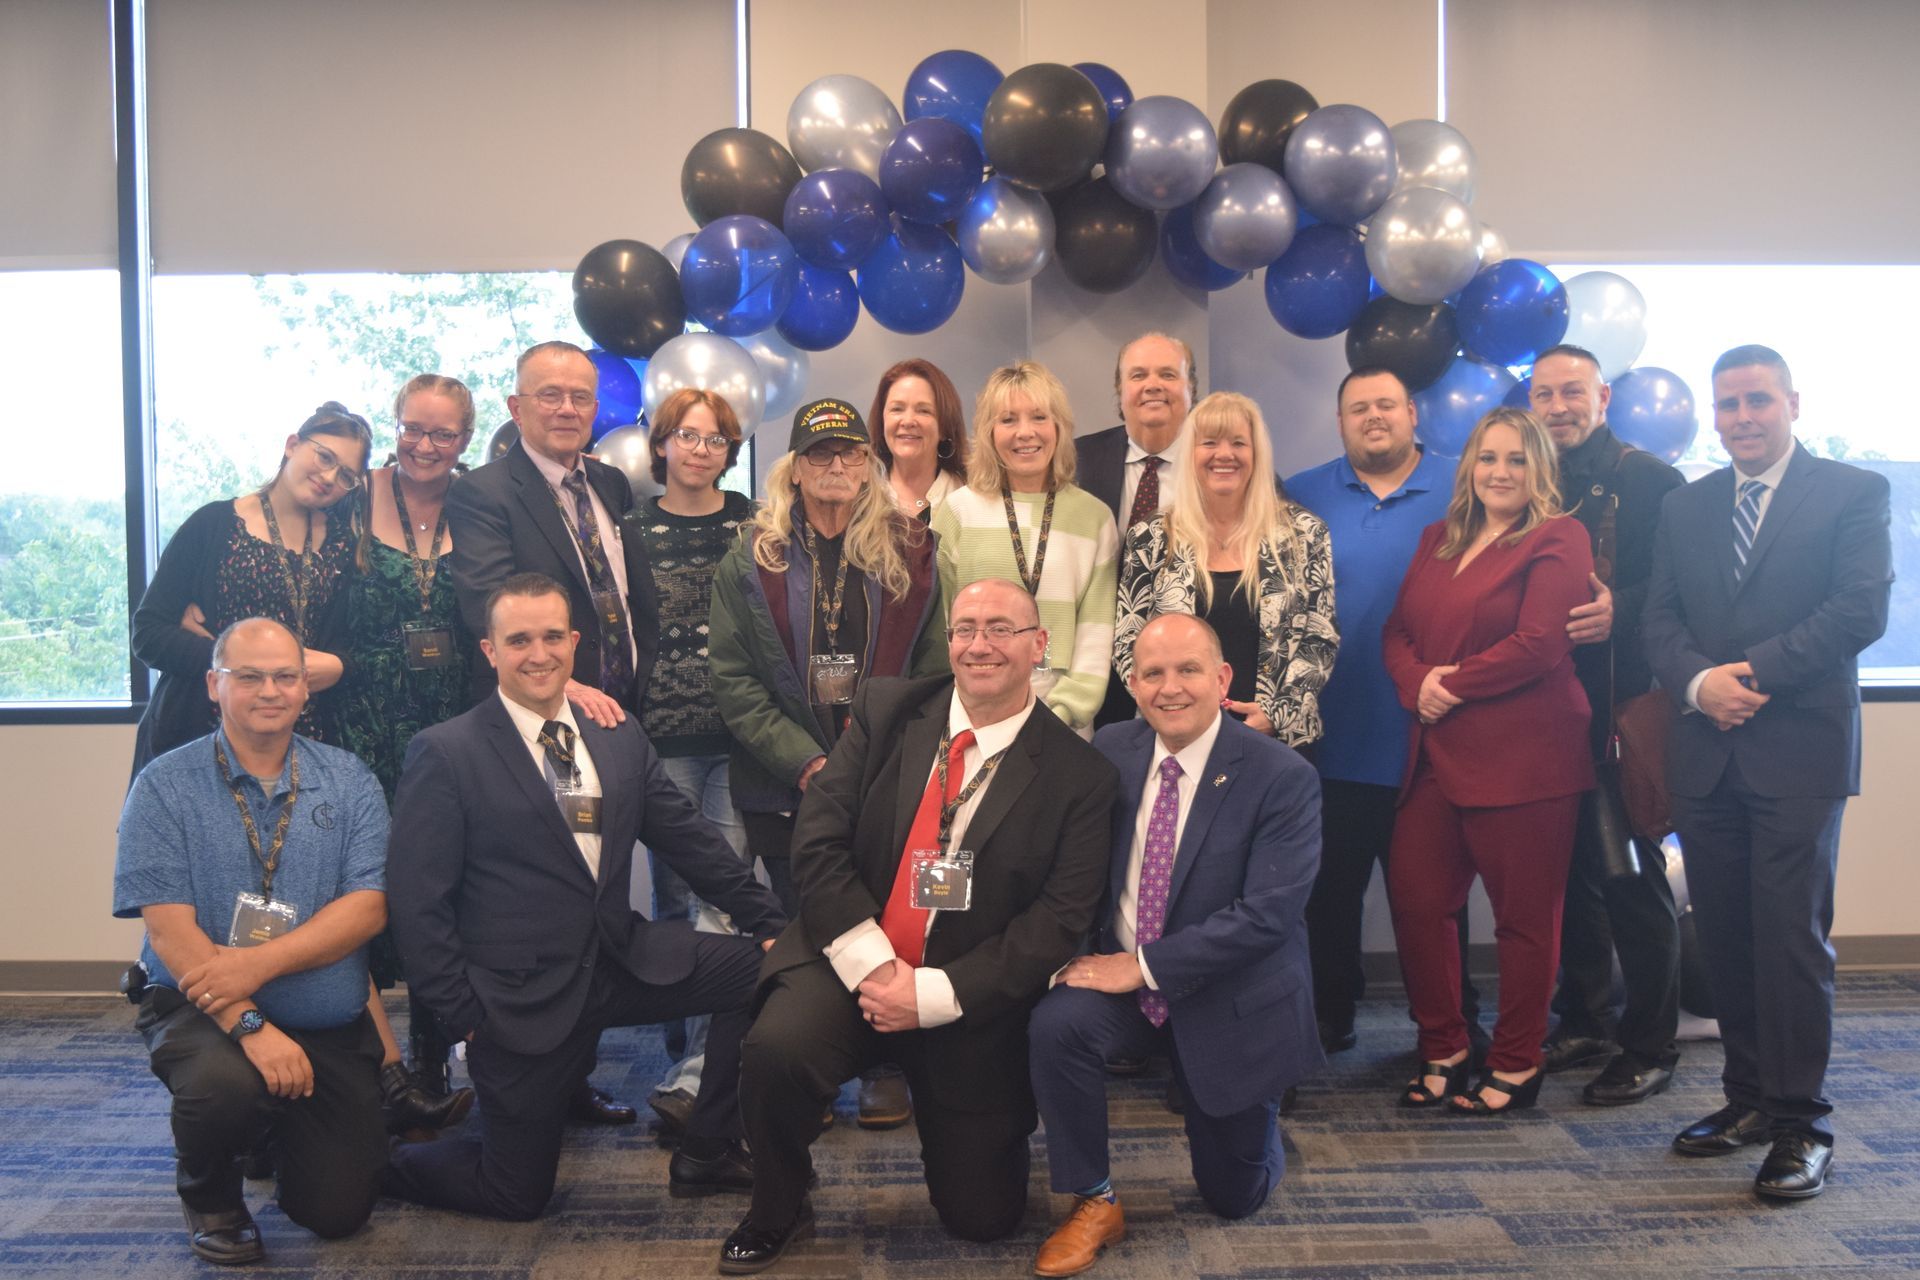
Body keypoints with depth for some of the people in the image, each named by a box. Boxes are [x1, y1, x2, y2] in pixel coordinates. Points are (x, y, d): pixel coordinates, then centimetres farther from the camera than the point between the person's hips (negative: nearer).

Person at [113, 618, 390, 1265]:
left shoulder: (348, 782, 2)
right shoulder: (164, 787, -4)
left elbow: (367, 908, -8)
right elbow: (170, 930, -13)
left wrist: (259, 963, -22)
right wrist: (250, 1023, -25)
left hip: (332, 1029, 3)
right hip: (201, 1011, -2)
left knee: (339, 1210, -1)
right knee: (226, 1084, -36)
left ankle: (278, 1133, 35)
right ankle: (209, 1194, 1)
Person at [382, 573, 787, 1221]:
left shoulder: (621, 737, 5)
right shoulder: (444, 754, -11)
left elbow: (689, 839, 9)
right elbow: (417, 905, -11)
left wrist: (769, 924, 4)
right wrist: (466, 1016, -12)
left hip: (623, 960, 5)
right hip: (520, 993, -5)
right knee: (518, 1194, 3)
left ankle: (705, 1152, 7)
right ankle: (383, 1160, 33)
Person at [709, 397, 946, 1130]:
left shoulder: (910, 555, 6)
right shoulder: (752, 561, 5)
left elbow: (933, 667, 5)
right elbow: (732, 679, -1)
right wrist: (805, 759, -11)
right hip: (786, 783, 0)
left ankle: (885, 1069, 17)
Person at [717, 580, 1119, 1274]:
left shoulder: (1080, 775, -7)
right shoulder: (886, 710, 0)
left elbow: (1059, 922, -11)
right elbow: (819, 838, -6)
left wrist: (935, 994, -18)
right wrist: (871, 963, -16)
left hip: (969, 1000, 0)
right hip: (851, 960, 1)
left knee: (981, 1217, 3)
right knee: (774, 1050, -30)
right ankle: (776, 1212, 0)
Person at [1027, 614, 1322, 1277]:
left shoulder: (1283, 777, -18)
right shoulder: (1109, 750, -5)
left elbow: (1268, 913, -25)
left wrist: (1144, 966, -25)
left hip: (1231, 999, -2)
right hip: (1123, 974, 3)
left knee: (1233, 1196, 10)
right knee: (1057, 1021, -30)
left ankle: (1252, 1127, 45)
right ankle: (1094, 1203, -9)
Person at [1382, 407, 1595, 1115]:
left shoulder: (1557, 540, -4)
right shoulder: (1438, 539, 17)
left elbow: (1539, 644, -14)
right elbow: (1398, 630, 11)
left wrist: (1452, 685, -10)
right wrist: (1416, 683, -9)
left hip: (1522, 757, -6)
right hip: (1438, 756, 7)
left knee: (1524, 915, 4)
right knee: (1414, 899, 6)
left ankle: (1516, 1066, 19)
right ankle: (1442, 1051, 23)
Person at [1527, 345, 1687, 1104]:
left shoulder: (1648, 480, -3)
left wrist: (1616, 610, -25)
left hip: (1623, 711, -5)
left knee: (1633, 880, 1)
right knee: (1569, 872, 12)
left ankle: (1649, 1047, 13)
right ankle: (1585, 1022, 26)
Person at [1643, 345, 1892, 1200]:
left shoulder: (1853, 493, 3)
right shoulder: (1684, 508, 15)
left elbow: (1863, 609, -9)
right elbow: (1659, 618, 9)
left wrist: (1755, 675, -14)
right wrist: (1698, 681, -10)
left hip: (1798, 749, -4)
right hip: (1706, 749, 4)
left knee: (1791, 933, -5)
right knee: (1724, 935, 8)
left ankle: (1800, 1123, 4)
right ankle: (1749, 1097, 20)